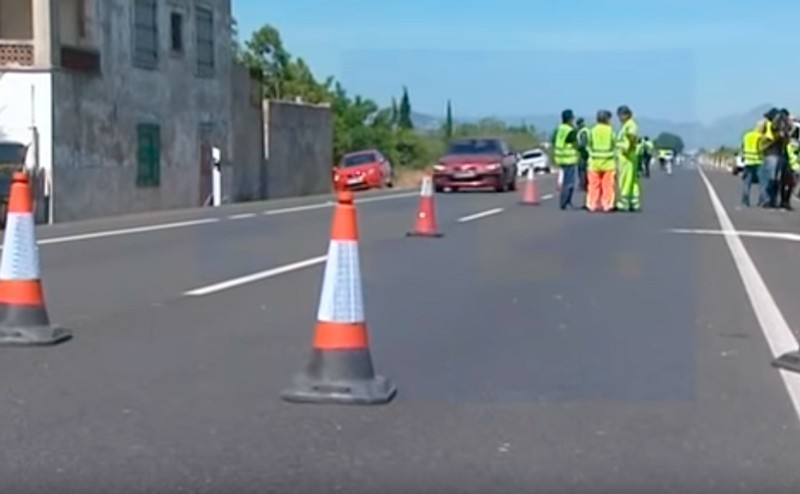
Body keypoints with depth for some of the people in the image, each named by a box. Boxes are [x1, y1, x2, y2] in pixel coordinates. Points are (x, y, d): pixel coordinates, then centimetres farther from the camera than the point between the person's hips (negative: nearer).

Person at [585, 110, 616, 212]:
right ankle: (607, 205, 1)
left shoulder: (592, 131, 1)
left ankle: (592, 205, 7)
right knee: (607, 185, 2)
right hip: (608, 162, -2)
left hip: (594, 162, 2)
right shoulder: (610, 130, -4)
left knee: (594, 185, 6)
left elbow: (589, 145, 3)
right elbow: (613, 145, 0)